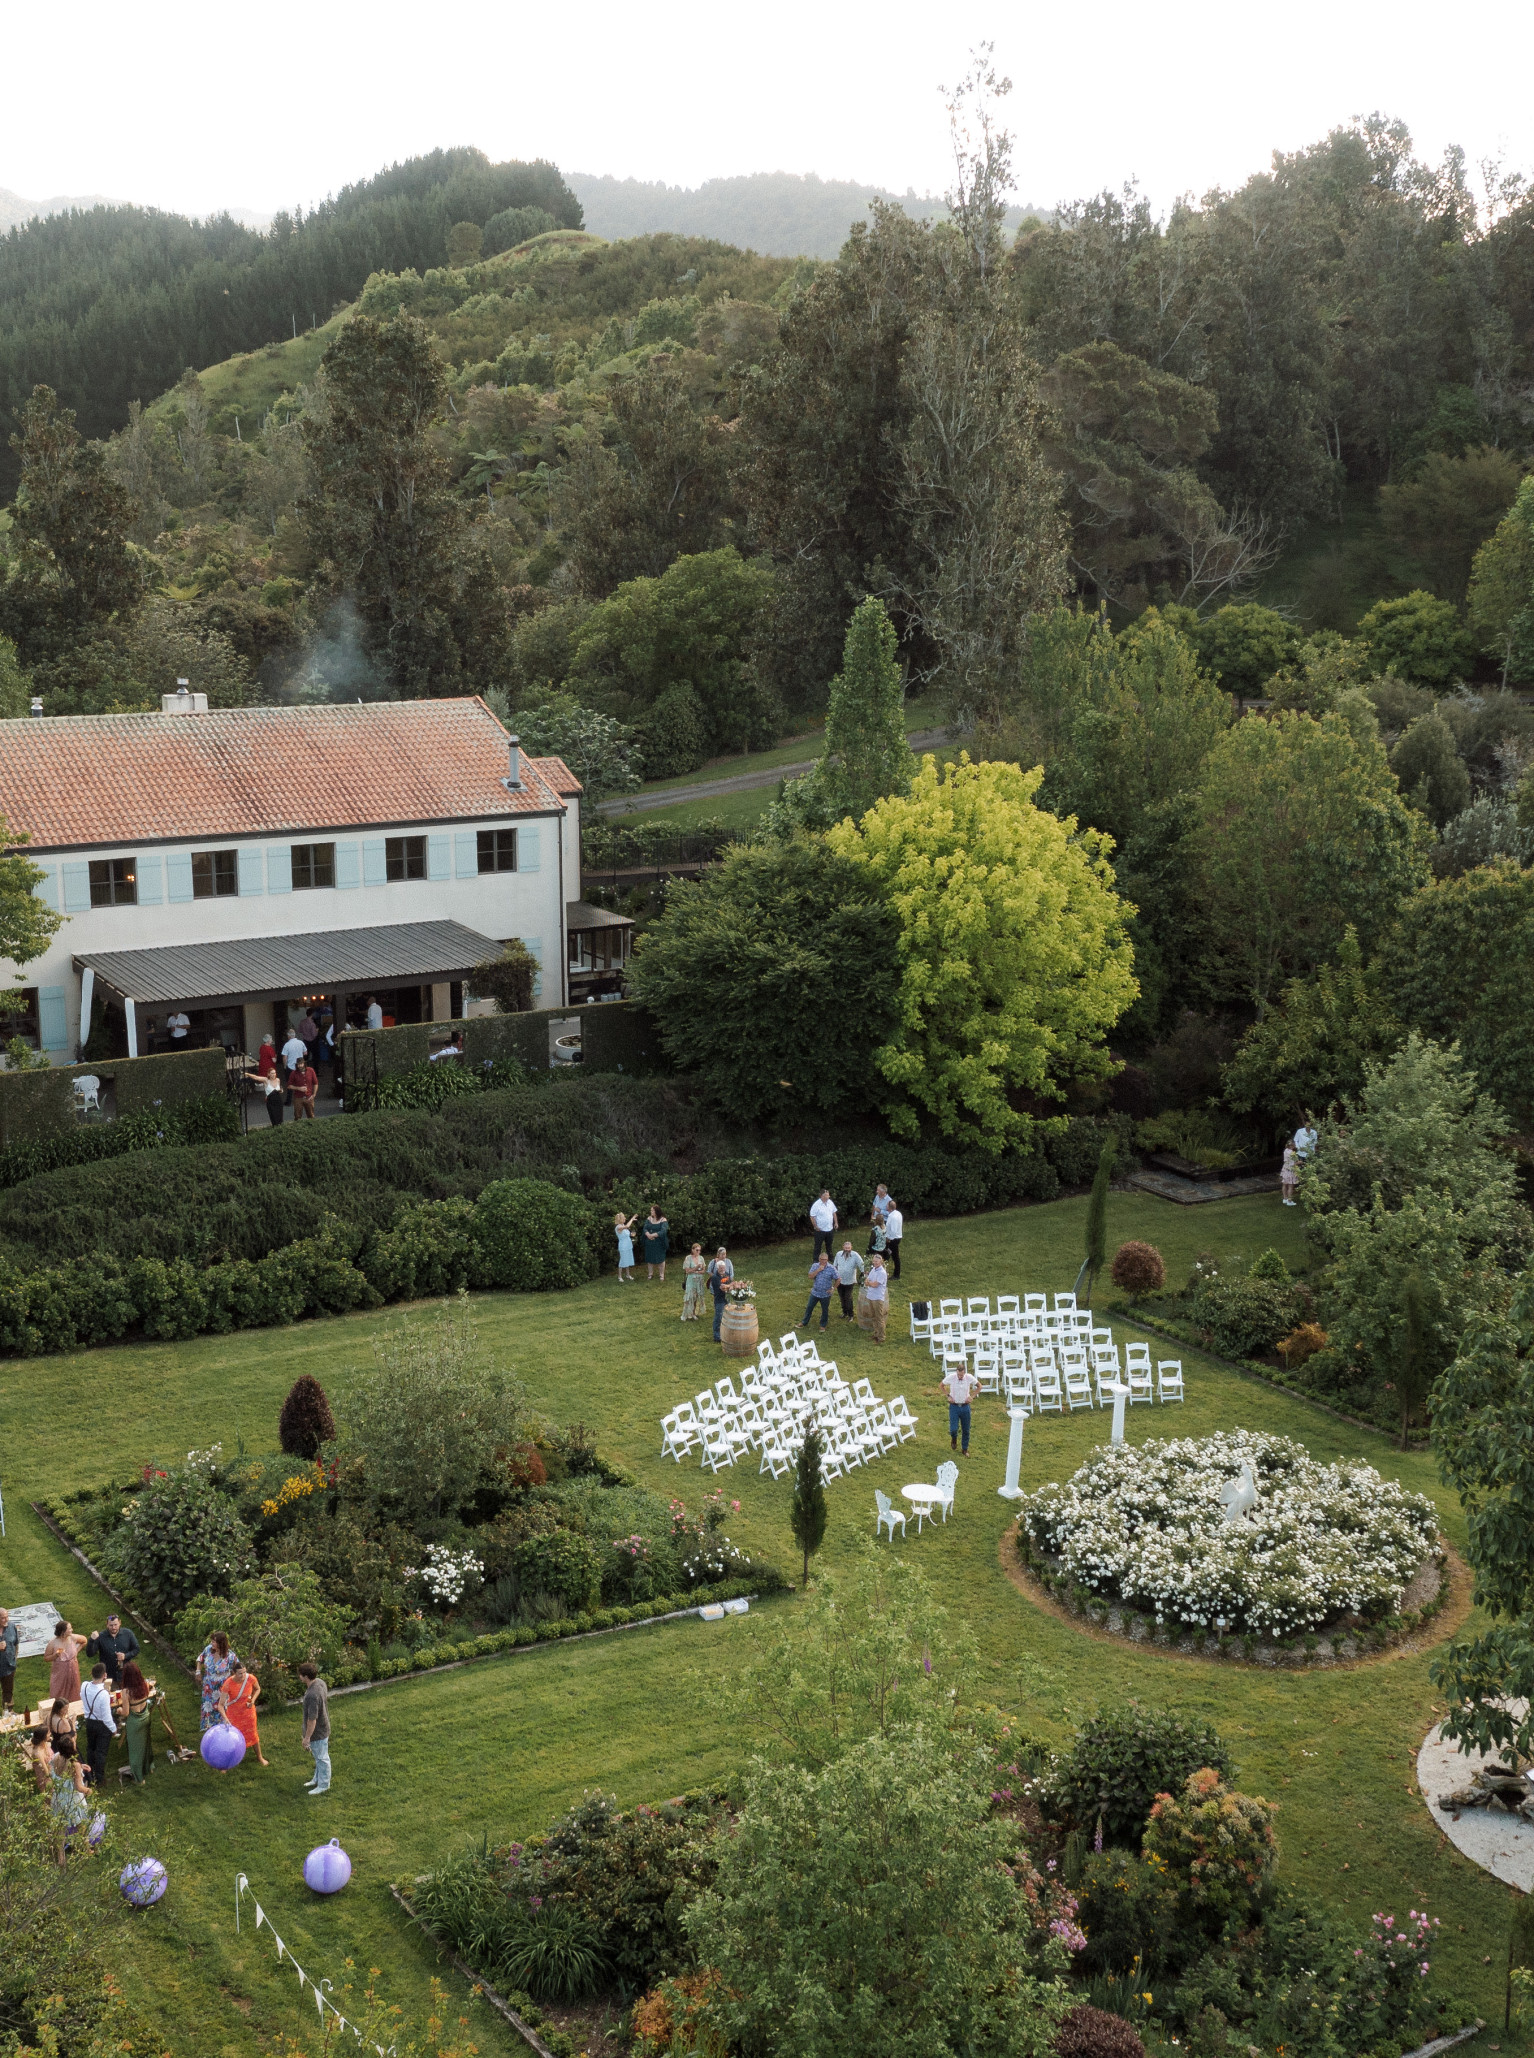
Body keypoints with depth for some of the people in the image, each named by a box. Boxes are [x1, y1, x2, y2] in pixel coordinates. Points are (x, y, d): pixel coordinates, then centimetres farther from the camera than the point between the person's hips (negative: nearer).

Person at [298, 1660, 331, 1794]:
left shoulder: (312, 1695, -37)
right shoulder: (320, 1682, -8)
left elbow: (312, 1719, -30)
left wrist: (307, 1737, -18)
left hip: (317, 1732, -9)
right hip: (323, 1727, 9)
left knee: (321, 1758, 11)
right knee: (318, 1756, 27)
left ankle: (323, 1785, 29)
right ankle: (317, 1779, 45)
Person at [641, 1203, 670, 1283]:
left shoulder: (663, 1220, -11)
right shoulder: (649, 1218, 3)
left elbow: (663, 1231, -21)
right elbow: (644, 1228, -4)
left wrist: (653, 1235, -25)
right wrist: (648, 1235, -24)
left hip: (659, 1243, -4)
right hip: (649, 1243, 4)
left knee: (660, 1259, 3)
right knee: (649, 1258, 12)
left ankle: (662, 1275, 15)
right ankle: (650, 1274, 27)